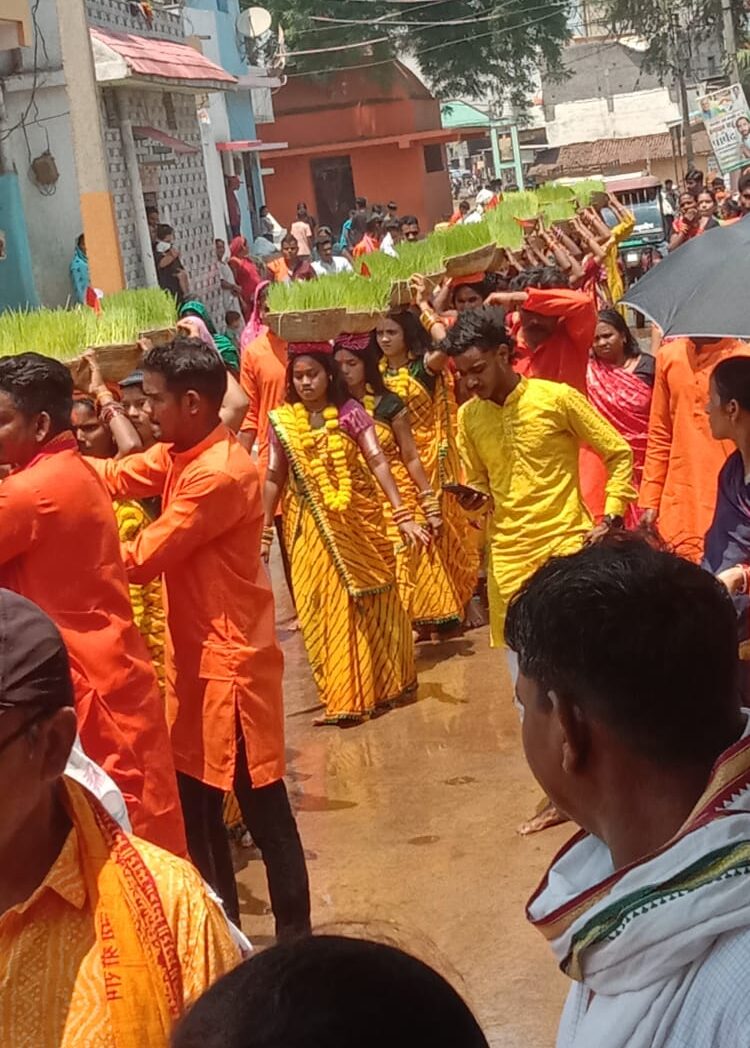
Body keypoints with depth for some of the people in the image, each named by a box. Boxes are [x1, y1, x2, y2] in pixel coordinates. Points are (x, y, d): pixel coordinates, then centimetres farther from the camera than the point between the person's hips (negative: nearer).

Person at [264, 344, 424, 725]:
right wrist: (265, 531, 3)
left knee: (370, 604, 10)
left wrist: (402, 514, -23)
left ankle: (383, 684, 27)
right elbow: (273, 478, 3)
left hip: (357, 521, -1)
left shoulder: (350, 412, -8)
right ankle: (343, 697, 16)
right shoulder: (283, 421, -2)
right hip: (311, 529, 2)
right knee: (324, 611, 5)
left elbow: (377, 462, -14)